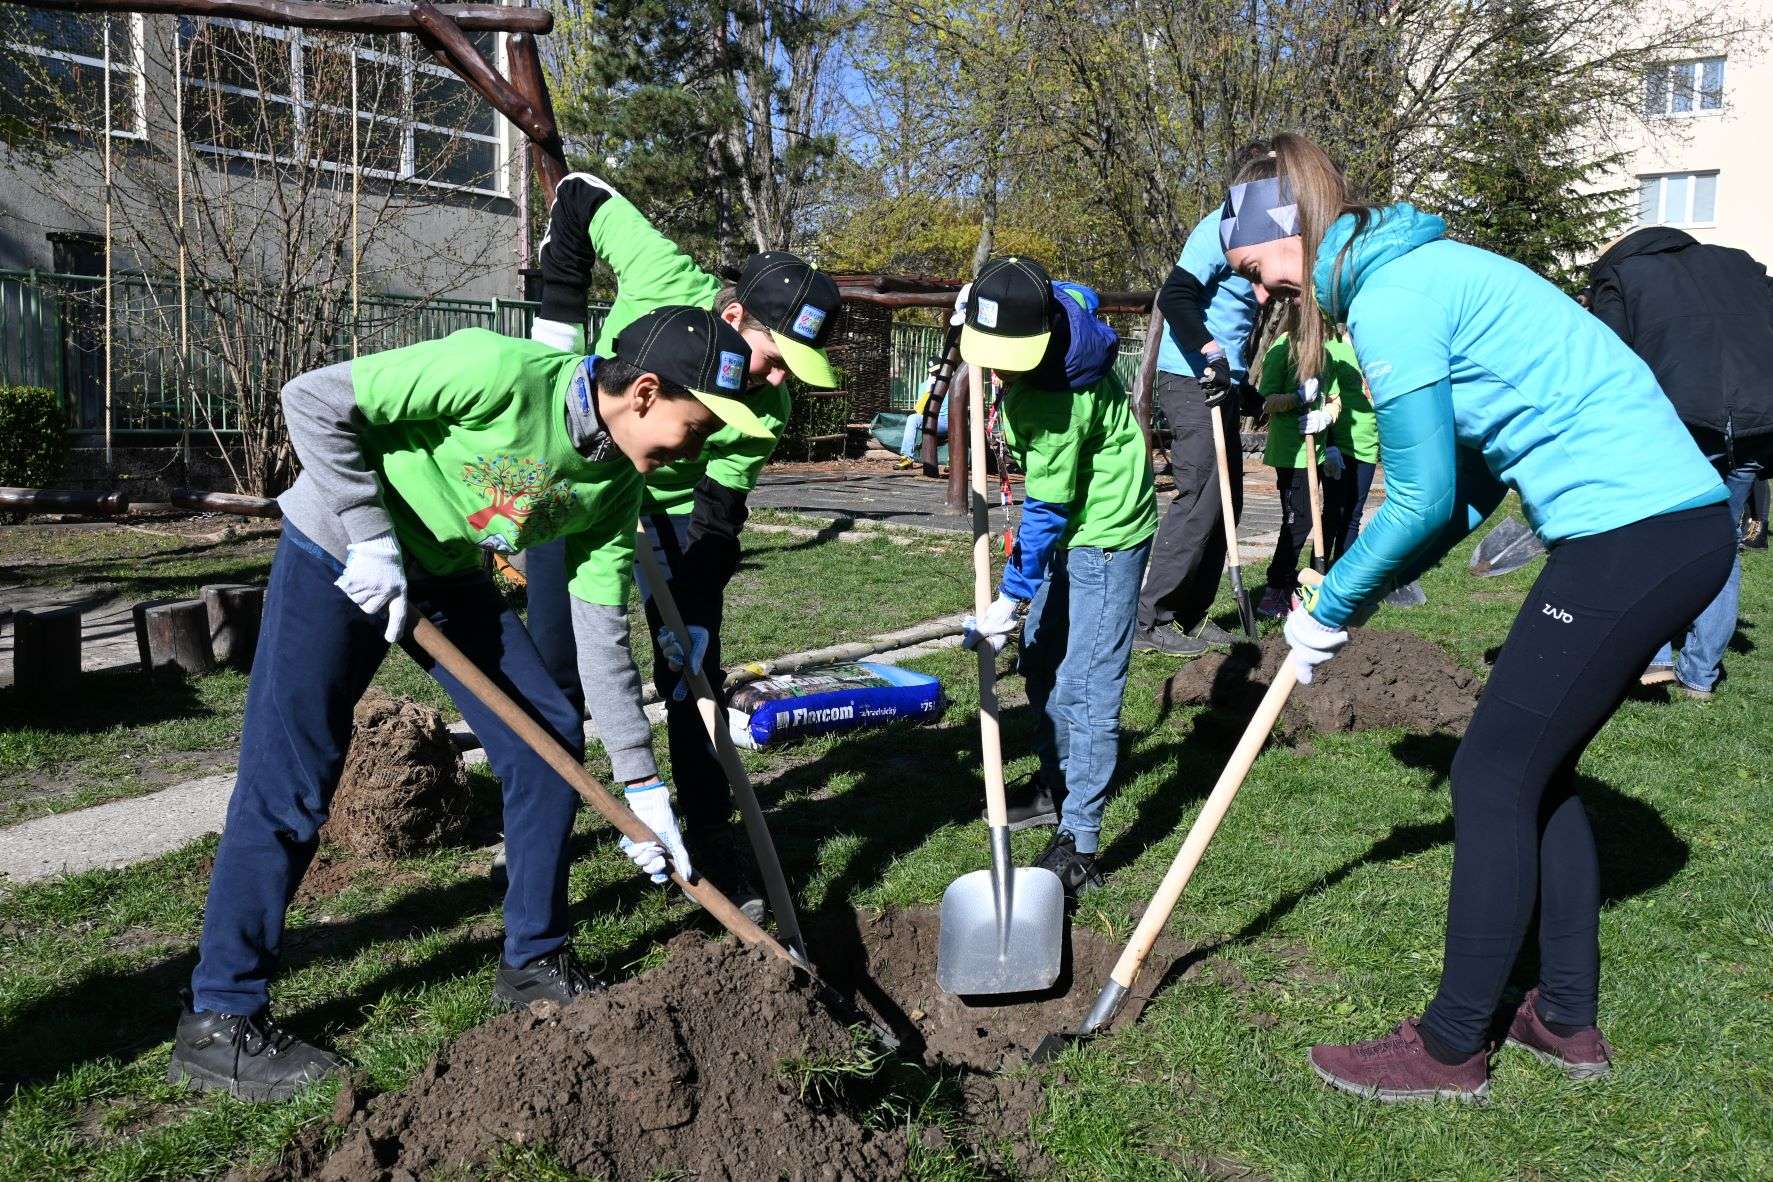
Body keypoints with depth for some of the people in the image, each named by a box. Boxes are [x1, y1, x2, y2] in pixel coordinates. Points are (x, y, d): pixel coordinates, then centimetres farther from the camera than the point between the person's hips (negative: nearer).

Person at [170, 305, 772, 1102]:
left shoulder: (616, 483, -9)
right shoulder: (502, 373, -30)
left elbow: (601, 632, -5)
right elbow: (315, 401, -25)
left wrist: (640, 781, -7)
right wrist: (372, 535, -25)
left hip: (451, 575, 7)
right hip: (339, 557, -7)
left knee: (550, 739, 1)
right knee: (287, 790, -6)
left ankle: (535, 966, 17)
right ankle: (218, 1022, 11)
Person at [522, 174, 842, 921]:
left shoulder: (765, 413, -23)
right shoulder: (667, 283, -28)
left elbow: (713, 520, -21)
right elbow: (581, 197, -13)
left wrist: (691, 632, -30)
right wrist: (559, 330, -17)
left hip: (674, 504, 1)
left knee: (689, 673, -3)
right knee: (555, 667, 3)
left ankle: (712, 840, 10)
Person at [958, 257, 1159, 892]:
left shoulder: (1056, 400, -33)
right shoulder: (1053, 303, -11)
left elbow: (1047, 511, -26)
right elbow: (1084, 295, 15)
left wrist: (1010, 600, -20)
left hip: (1104, 533, -10)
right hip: (1065, 525, 10)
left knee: (1084, 689, -10)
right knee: (1042, 664, 18)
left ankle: (1078, 846, -6)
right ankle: (1057, 786, 35)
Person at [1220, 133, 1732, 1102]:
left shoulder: (1388, 297, -14)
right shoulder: (1424, 271, 17)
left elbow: (1425, 499, -13)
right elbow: (1472, 478, 18)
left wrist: (1335, 604, 1)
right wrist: (1352, 587, 12)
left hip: (1634, 534, -10)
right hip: (1676, 517, 10)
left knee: (1494, 775, -2)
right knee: (1535, 767, 16)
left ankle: (1452, 1049, 11)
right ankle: (1568, 1020, 28)